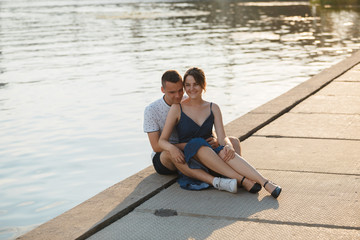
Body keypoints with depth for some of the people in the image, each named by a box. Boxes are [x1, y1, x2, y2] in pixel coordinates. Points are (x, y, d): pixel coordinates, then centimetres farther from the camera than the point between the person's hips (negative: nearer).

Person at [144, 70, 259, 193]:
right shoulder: (151, 110, -11)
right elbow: (156, 146, -18)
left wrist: (214, 141, -22)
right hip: (163, 159, -4)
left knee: (233, 141, -10)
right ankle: (216, 182, -56)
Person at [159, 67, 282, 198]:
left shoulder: (213, 108, 10)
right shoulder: (177, 108, 1)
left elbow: (222, 137, -2)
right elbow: (162, 140, -2)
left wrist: (228, 146, -26)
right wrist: (171, 148, -25)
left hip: (210, 155, 2)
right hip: (187, 158, -2)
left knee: (225, 153, -34)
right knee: (197, 144, -37)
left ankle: (264, 182, -50)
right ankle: (241, 180, -43)